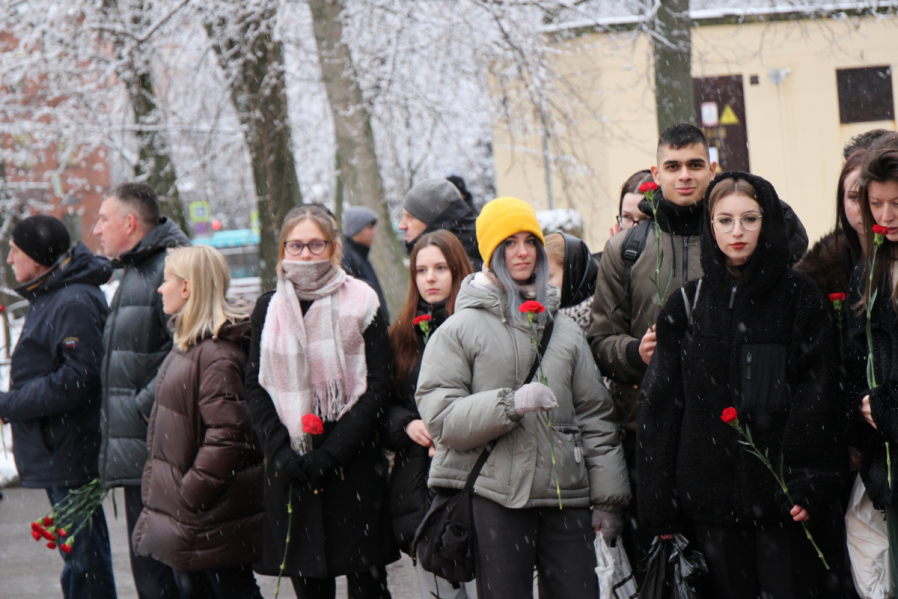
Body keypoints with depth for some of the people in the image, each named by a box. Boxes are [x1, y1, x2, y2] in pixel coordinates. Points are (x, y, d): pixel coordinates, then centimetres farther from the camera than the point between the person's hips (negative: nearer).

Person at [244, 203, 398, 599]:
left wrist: (328, 454, -12)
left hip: (352, 466, -2)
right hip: (289, 472, 3)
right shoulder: (269, 308, 10)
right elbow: (255, 387, 8)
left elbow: (377, 389, -4)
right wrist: (282, 453, -8)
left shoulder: (360, 303, 0)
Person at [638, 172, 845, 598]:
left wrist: (809, 484, -13)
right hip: (711, 495, 2)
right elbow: (659, 406, 7)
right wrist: (659, 505, 1)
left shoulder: (799, 298, 4)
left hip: (784, 496, -2)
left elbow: (819, 395, -2)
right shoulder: (686, 306, 8)